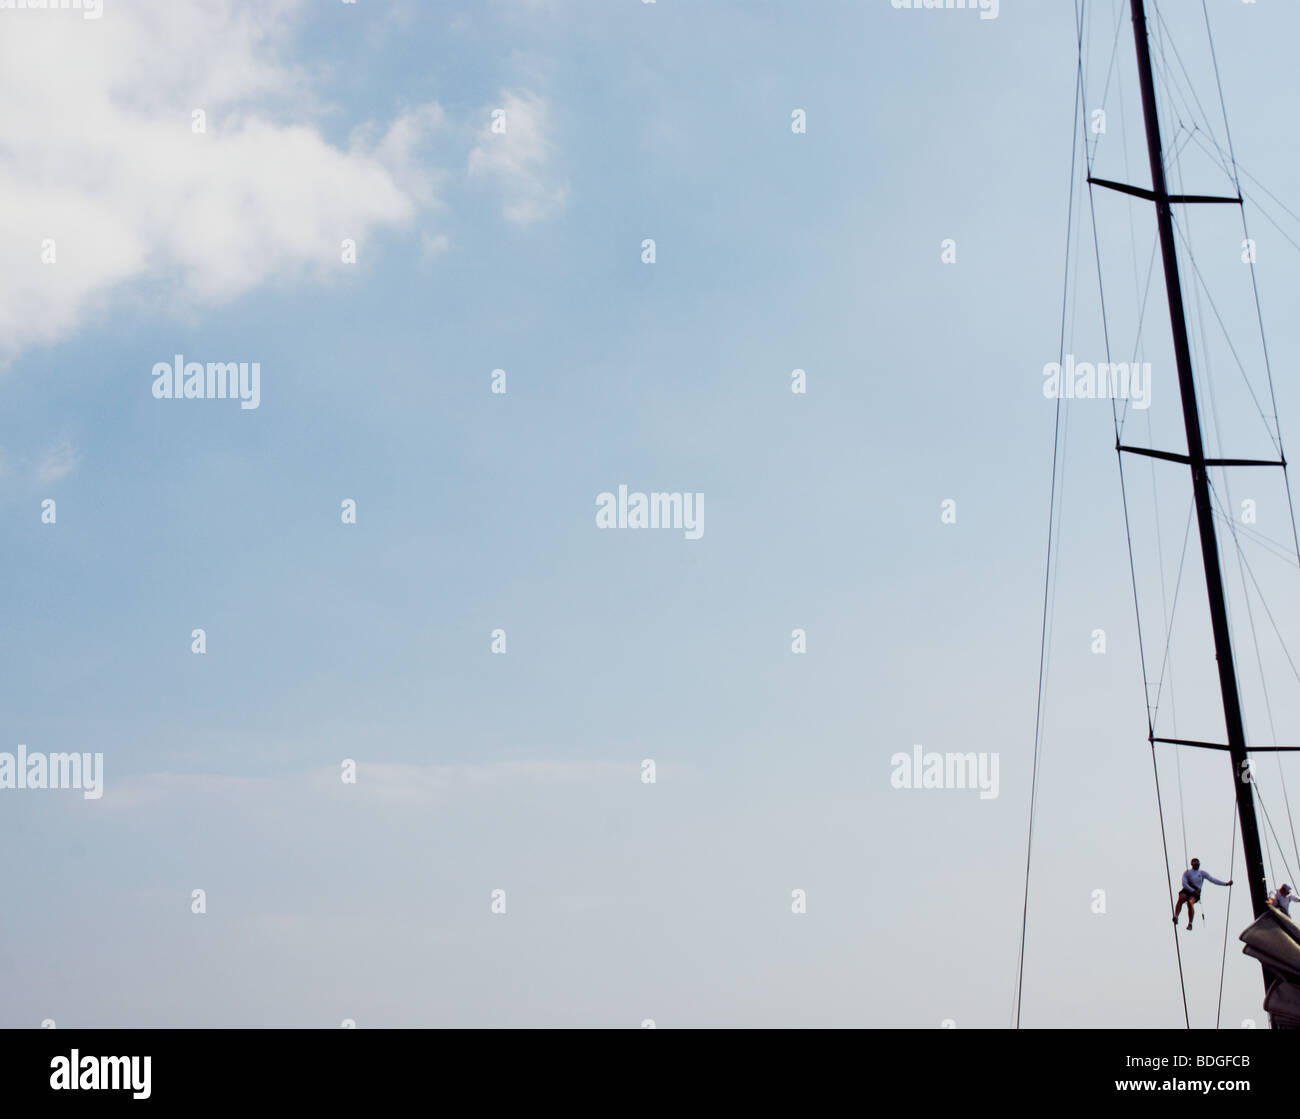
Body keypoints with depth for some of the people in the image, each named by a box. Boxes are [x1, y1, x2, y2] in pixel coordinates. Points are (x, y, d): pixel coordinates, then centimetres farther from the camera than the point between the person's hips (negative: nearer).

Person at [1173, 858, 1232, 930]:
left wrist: (1226, 884, 5)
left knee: (1190, 902, -32)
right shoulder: (1187, 872, 12)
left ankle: (1190, 923, -29)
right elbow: (1184, 883, -1)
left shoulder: (1202, 873, 16)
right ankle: (1176, 916, -36)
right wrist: (1193, 890, -14)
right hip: (1186, 890, 1)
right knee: (1181, 898, -34)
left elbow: (1213, 879, 12)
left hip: (1195, 893, -1)